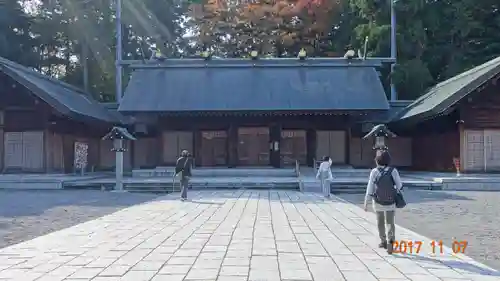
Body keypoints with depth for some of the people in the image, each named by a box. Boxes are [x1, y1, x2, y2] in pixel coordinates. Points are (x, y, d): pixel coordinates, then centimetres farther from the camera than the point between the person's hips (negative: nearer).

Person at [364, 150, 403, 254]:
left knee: (380, 222, 19)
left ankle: (383, 241, 29)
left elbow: (369, 189, -10)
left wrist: (366, 203, -3)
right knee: (390, 223, 6)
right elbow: (399, 185, -6)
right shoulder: (393, 171, -11)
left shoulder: (374, 172, -12)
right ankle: (390, 240, -17)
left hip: (378, 202, 0)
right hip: (390, 202, 0)